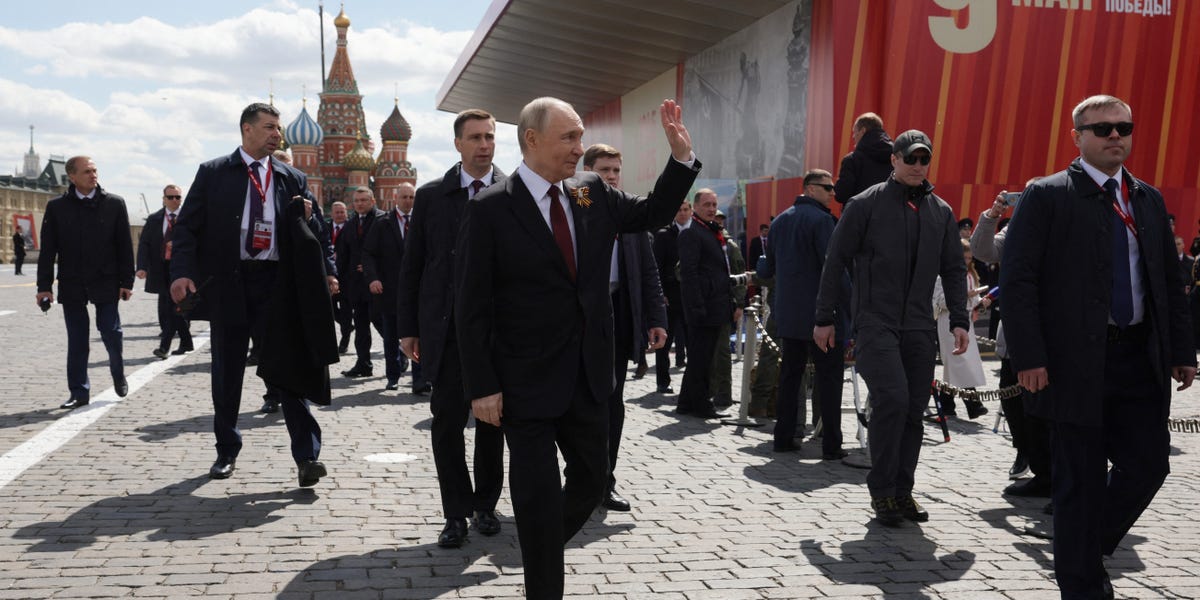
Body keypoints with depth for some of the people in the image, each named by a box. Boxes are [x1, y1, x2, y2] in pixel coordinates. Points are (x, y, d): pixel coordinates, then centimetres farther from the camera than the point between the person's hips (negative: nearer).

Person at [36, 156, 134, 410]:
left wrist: (127, 281, -2)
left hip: (106, 282, -1)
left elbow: (125, 245, 2)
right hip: (72, 284, 1)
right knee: (76, 341, 5)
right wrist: (44, 285, -1)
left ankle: (118, 375, 27)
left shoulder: (114, 204, 2)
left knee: (111, 332, 0)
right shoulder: (56, 207, 3)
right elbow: (47, 249, 4)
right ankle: (79, 392, 14)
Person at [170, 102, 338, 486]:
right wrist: (182, 272, -13)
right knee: (227, 374, 9)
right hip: (227, 283, 0)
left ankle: (307, 456, -3)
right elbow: (188, 226, 1)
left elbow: (307, 237, 13)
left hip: (277, 284, 0)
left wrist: (315, 246, -11)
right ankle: (226, 451, 25)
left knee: (287, 368, -3)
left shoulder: (293, 180, 10)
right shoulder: (213, 174, 5)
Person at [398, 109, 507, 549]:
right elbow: (412, 265, 7)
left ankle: (485, 505, 26)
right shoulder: (431, 196, 5)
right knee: (447, 422, 0)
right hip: (447, 327, 0)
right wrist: (408, 327, 3)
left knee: (493, 421, 10)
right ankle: (457, 513, 13)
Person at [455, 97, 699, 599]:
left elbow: (654, 213, 14)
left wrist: (681, 154, -1)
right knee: (539, 493, 2)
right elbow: (473, 307, -12)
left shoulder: (594, 193, 4)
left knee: (592, 479, 18)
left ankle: (543, 548, 45)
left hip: (588, 375, 6)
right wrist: (482, 387, -14)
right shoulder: (490, 209, -12)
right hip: (528, 382, -6)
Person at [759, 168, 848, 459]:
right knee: (829, 376, -2)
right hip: (819, 312, -7)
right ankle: (831, 445, -2)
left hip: (787, 312, 7)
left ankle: (784, 437, 15)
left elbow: (769, 267, 18)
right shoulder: (821, 219, -11)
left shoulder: (779, 221, 13)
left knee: (790, 374, 13)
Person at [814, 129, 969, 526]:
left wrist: (959, 321, 6)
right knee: (892, 398, -18)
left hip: (919, 328, 5)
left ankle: (902, 491, 16)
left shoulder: (941, 212, 13)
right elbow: (836, 262, 0)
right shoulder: (866, 204, 0)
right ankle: (882, 490, -4)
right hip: (875, 322, -5)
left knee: (913, 410, 4)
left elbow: (954, 269, 16)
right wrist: (825, 319, -3)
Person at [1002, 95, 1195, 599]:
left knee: (1148, 465, 7)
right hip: (1078, 362, -5)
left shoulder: (1148, 199, 14)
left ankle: (1087, 548, 31)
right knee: (1081, 478, 2)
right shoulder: (1047, 196, -4)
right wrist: (1030, 358, -16)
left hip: (1140, 360, 6)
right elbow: (1017, 279, -10)